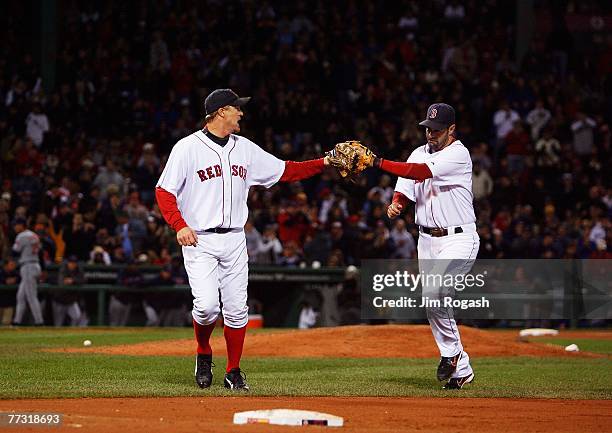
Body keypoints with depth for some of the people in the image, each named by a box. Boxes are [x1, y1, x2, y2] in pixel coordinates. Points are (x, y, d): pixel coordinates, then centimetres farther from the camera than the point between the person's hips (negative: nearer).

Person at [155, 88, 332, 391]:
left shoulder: (245, 148, 11)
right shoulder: (188, 148, -6)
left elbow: (285, 171, 13)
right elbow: (164, 191, -7)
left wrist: (325, 163, 3)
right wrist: (180, 226, -22)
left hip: (234, 241, 5)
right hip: (199, 240, -5)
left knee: (237, 309, 2)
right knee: (206, 305, -17)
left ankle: (233, 372, 15)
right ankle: (203, 355, 12)